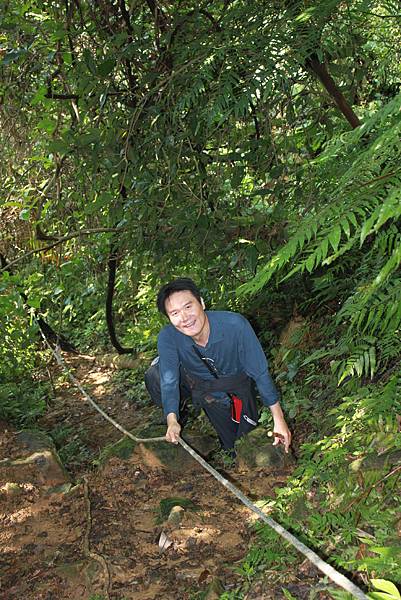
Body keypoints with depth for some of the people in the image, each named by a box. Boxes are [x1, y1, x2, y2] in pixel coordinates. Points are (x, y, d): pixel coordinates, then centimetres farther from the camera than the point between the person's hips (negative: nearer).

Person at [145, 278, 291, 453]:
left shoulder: (235, 325, -35)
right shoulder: (167, 337, -28)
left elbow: (260, 373, -26)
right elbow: (169, 380, -29)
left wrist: (278, 419, -22)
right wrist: (172, 421, -48)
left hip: (235, 388, -1)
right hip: (195, 381, 1)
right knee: (154, 377, -26)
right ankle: (177, 415, 7)